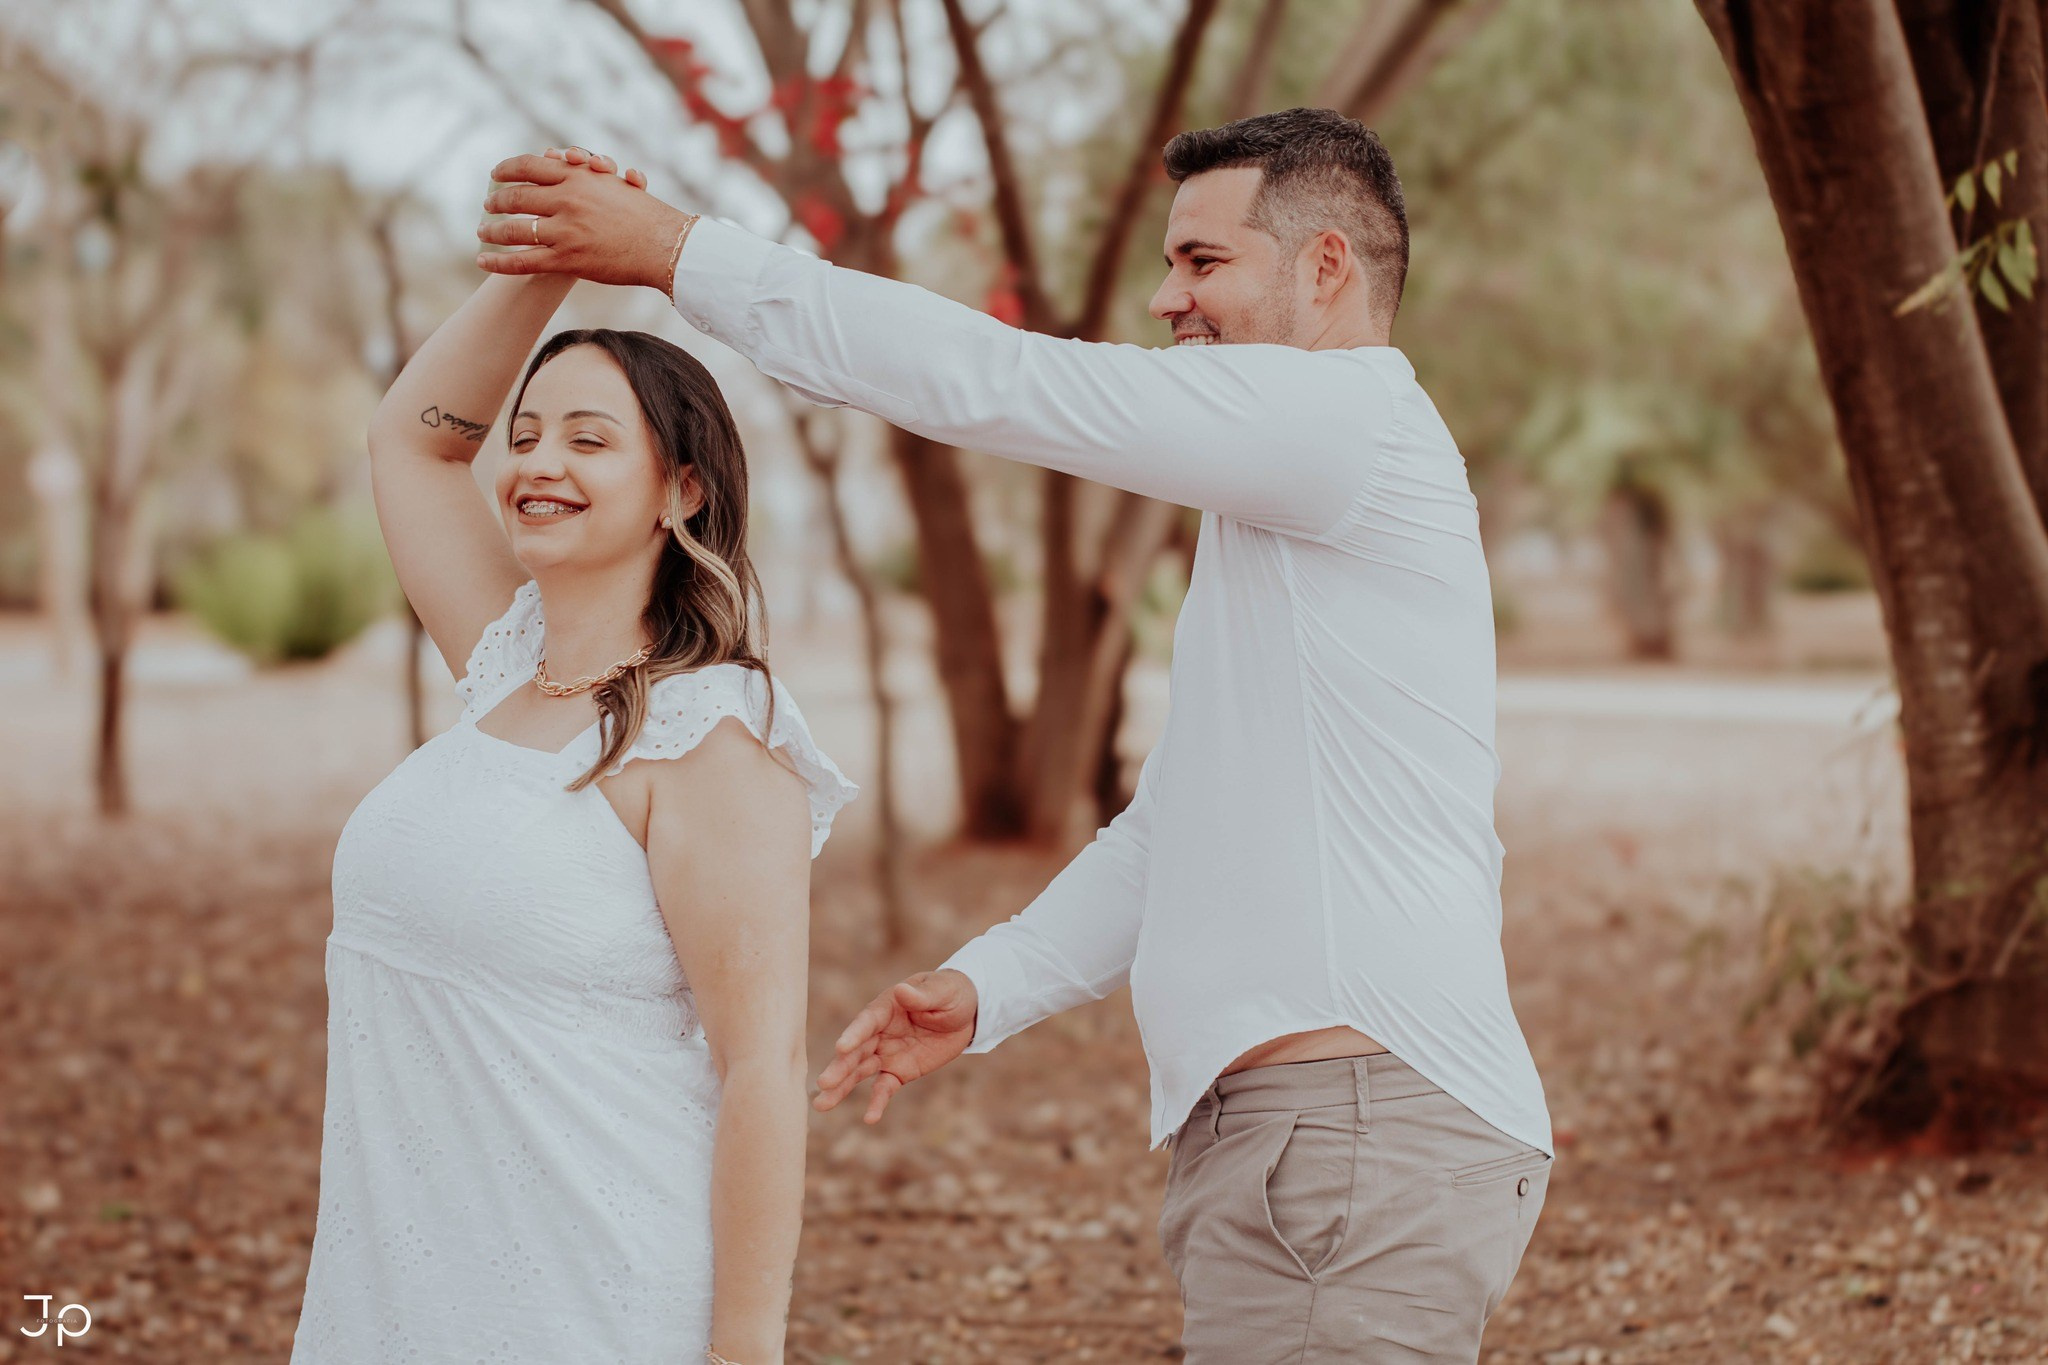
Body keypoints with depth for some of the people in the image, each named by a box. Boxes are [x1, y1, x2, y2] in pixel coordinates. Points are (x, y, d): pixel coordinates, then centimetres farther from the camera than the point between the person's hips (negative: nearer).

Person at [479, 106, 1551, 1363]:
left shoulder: (1345, 415, -9)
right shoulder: (1285, 508, 24)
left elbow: (998, 385, -15)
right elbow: (1178, 830, 23)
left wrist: (680, 252, -11)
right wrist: (987, 988, 12)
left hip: (1365, 1124, -10)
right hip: (1296, 1121, 10)